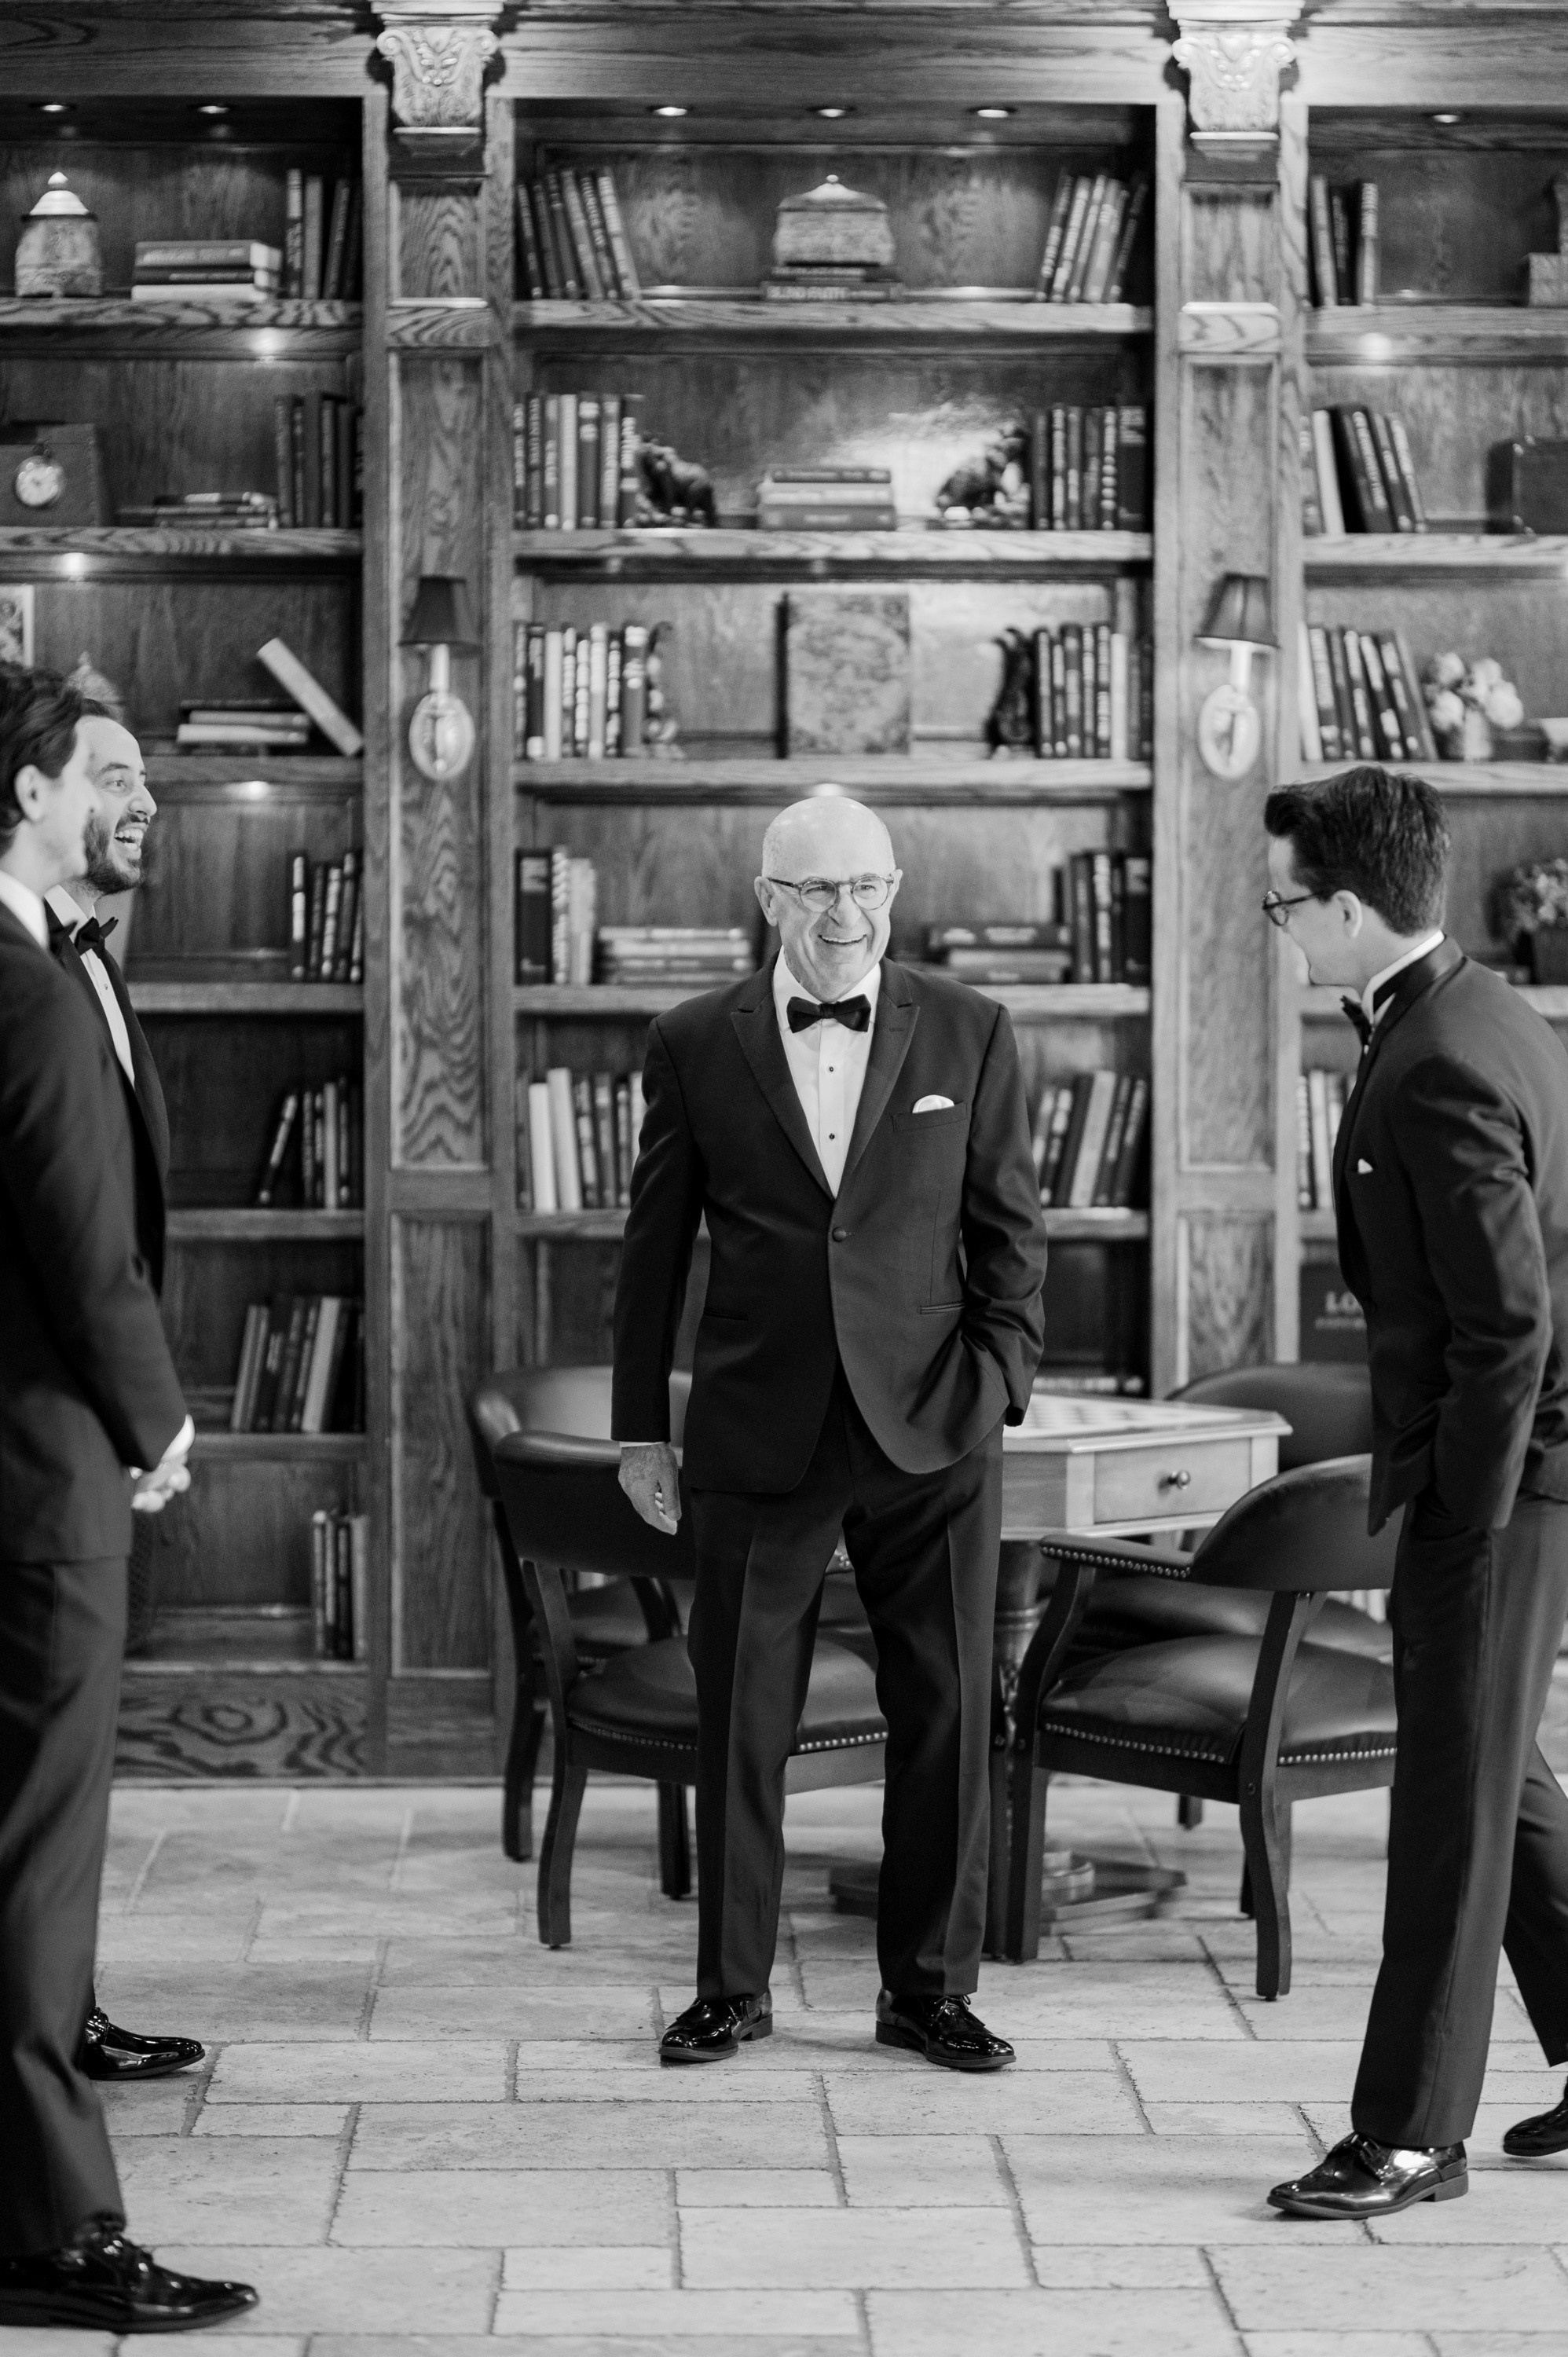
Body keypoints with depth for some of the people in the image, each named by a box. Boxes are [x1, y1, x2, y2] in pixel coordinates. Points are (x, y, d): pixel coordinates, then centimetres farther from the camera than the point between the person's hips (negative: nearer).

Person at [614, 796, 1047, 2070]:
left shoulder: (970, 1033, 3)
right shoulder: (695, 1044, 2)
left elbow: (1011, 1225, 6)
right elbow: (654, 1247, 7)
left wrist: (1002, 1379, -5)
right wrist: (642, 1426, 5)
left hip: (929, 1433, 0)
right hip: (757, 1435, 0)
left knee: (948, 1712, 5)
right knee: (741, 1718, 5)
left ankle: (929, 1986, 19)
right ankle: (732, 1985, 19)